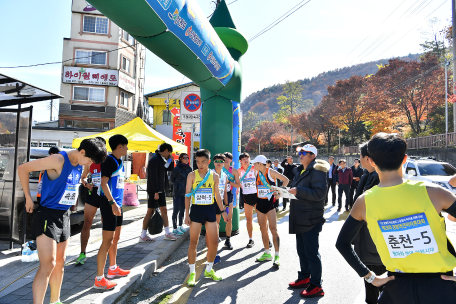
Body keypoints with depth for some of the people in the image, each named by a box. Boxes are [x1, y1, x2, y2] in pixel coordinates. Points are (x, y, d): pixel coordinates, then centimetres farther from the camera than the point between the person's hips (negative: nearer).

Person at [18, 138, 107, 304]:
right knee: (48, 264, -11)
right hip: (47, 215, -8)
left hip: (64, 216, 8)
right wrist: (28, 198, -12)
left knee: (60, 262, 16)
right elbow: (22, 169, -16)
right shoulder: (59, 160, -19)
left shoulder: (80, 165, 5)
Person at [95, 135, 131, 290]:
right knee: (107, 240, -7)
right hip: (109, 203, -10)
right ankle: (99, 279, 2)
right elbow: (104, 183, -23)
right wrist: (112, 203, -27)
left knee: (115, 237, 19)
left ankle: (113, 269, 34)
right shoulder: (109, 160, -14)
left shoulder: (119, 161, 13)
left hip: (117, 204, 10)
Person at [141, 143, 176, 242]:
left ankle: (167, 234, 18)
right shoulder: (155, 159, -15)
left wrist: (171, 160, 5)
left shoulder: (162, 160, 12)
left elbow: (170, 169, 23)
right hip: (154, 190, -9)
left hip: (160, 190, 9)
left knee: (164, 211, 10)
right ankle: (143, 236, 8)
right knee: (150, 212, -2)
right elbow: (153, 177, -20)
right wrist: (156, 192, -21)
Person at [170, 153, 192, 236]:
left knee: (182, 210, 13)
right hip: (177, 192, -6)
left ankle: (180, 226, 27)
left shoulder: (189, 169, 6)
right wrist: (177, 185, -1)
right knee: (176, 210, -1)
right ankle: (175, 229, 6)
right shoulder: (177, 168, -11)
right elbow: (172, 179, 0)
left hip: (185, 192, 6)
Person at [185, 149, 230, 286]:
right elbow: (188, 195, -2)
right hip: (196, 209, -2)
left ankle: (209, 270, 26)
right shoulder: (192, 175, -3)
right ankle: (192, 273, 17)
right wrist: (187, 213, -7)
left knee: (214, 242, 5)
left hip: (210, 210, 3)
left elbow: (217, 194, 12)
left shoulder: (214, 176, 4)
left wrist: (223, 211, 11)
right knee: (193, 242, 2)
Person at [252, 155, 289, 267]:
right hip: (260, 202, 6)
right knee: (263, 229, 10)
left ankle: (277, 256, -5)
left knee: (273, 229, -10)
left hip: (270, 202, -6)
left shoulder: (271, 172, -10)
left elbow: (286, 180, -5)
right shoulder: (257, 173, 7)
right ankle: (267, 253, 23)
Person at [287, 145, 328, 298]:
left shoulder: (317, 171, -13)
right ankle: (304, 278, 34)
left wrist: (298, 191, -28)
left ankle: (316, 286, 12)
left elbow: (319, 193, -24)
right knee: (301, 250, 19)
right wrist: (289, 191, 5)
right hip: (300, 218, 9)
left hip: (311, 219, -9)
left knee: (311, 252, -1)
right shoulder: (299, 171, 15)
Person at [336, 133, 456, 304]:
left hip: (399, 286, 1)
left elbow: (342, 243, -1)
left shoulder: (364, 202, -10)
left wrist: (370, 277, 5)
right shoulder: (431, 192, -15)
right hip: (440, 287, 0)